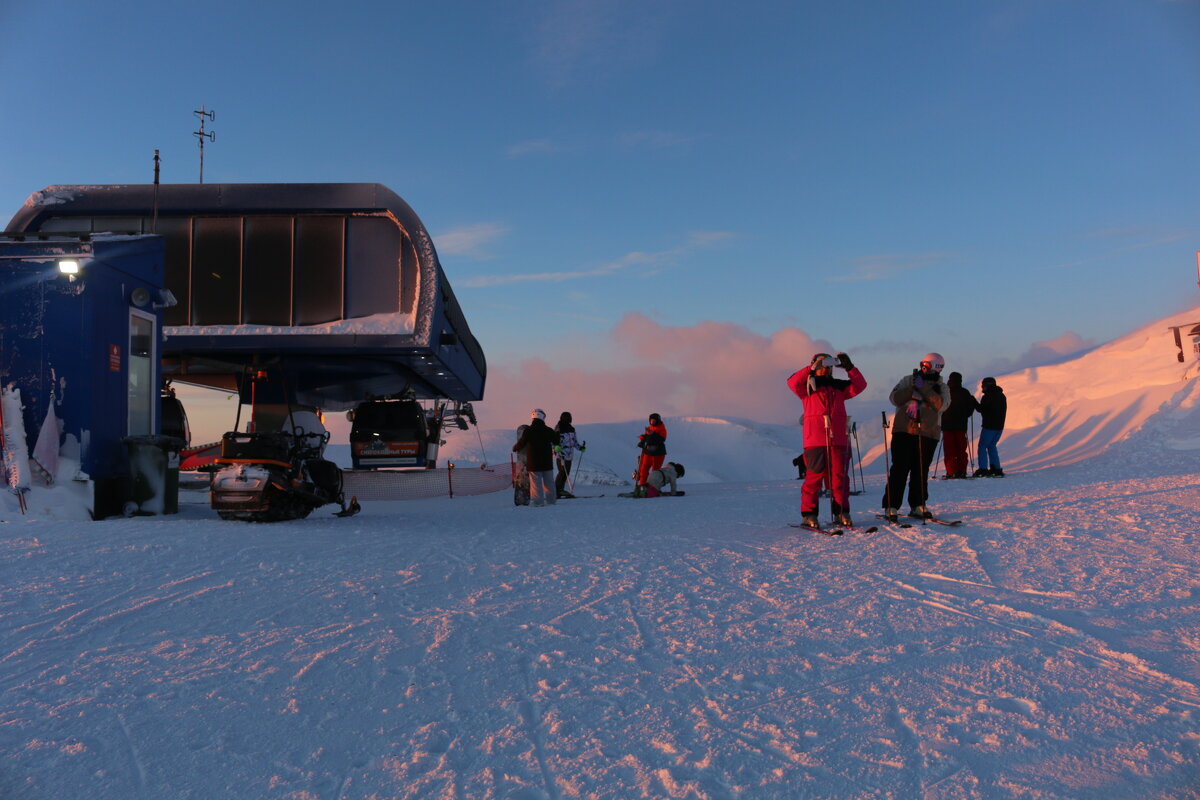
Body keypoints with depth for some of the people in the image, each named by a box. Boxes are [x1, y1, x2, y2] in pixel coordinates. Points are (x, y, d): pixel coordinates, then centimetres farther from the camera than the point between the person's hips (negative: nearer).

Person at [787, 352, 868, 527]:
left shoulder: (839, 386, 19)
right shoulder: (808, 387, 8)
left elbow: (859, 385, 10)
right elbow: (793, 382, -11)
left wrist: (849, 368, -1)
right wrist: (812, 369, -18)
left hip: (838, 439, 4)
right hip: (815, 439, -4)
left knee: (840, 475, 2)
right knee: (814, 476, -4)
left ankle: (841, 513, 10)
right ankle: (809, 514, 2)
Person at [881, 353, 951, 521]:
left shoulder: (942, 387, 8)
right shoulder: (908, 380, 8)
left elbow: (941, 405, -11)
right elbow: (894, 398, -3)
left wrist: (923, 388, -15)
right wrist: (913, 390, -15)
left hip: (928, 433, 1)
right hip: (903, 431, -1)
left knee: (921, 470, 5)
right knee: (900, 469, -6)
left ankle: (918, 505, 16)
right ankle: (891, 506, -5)